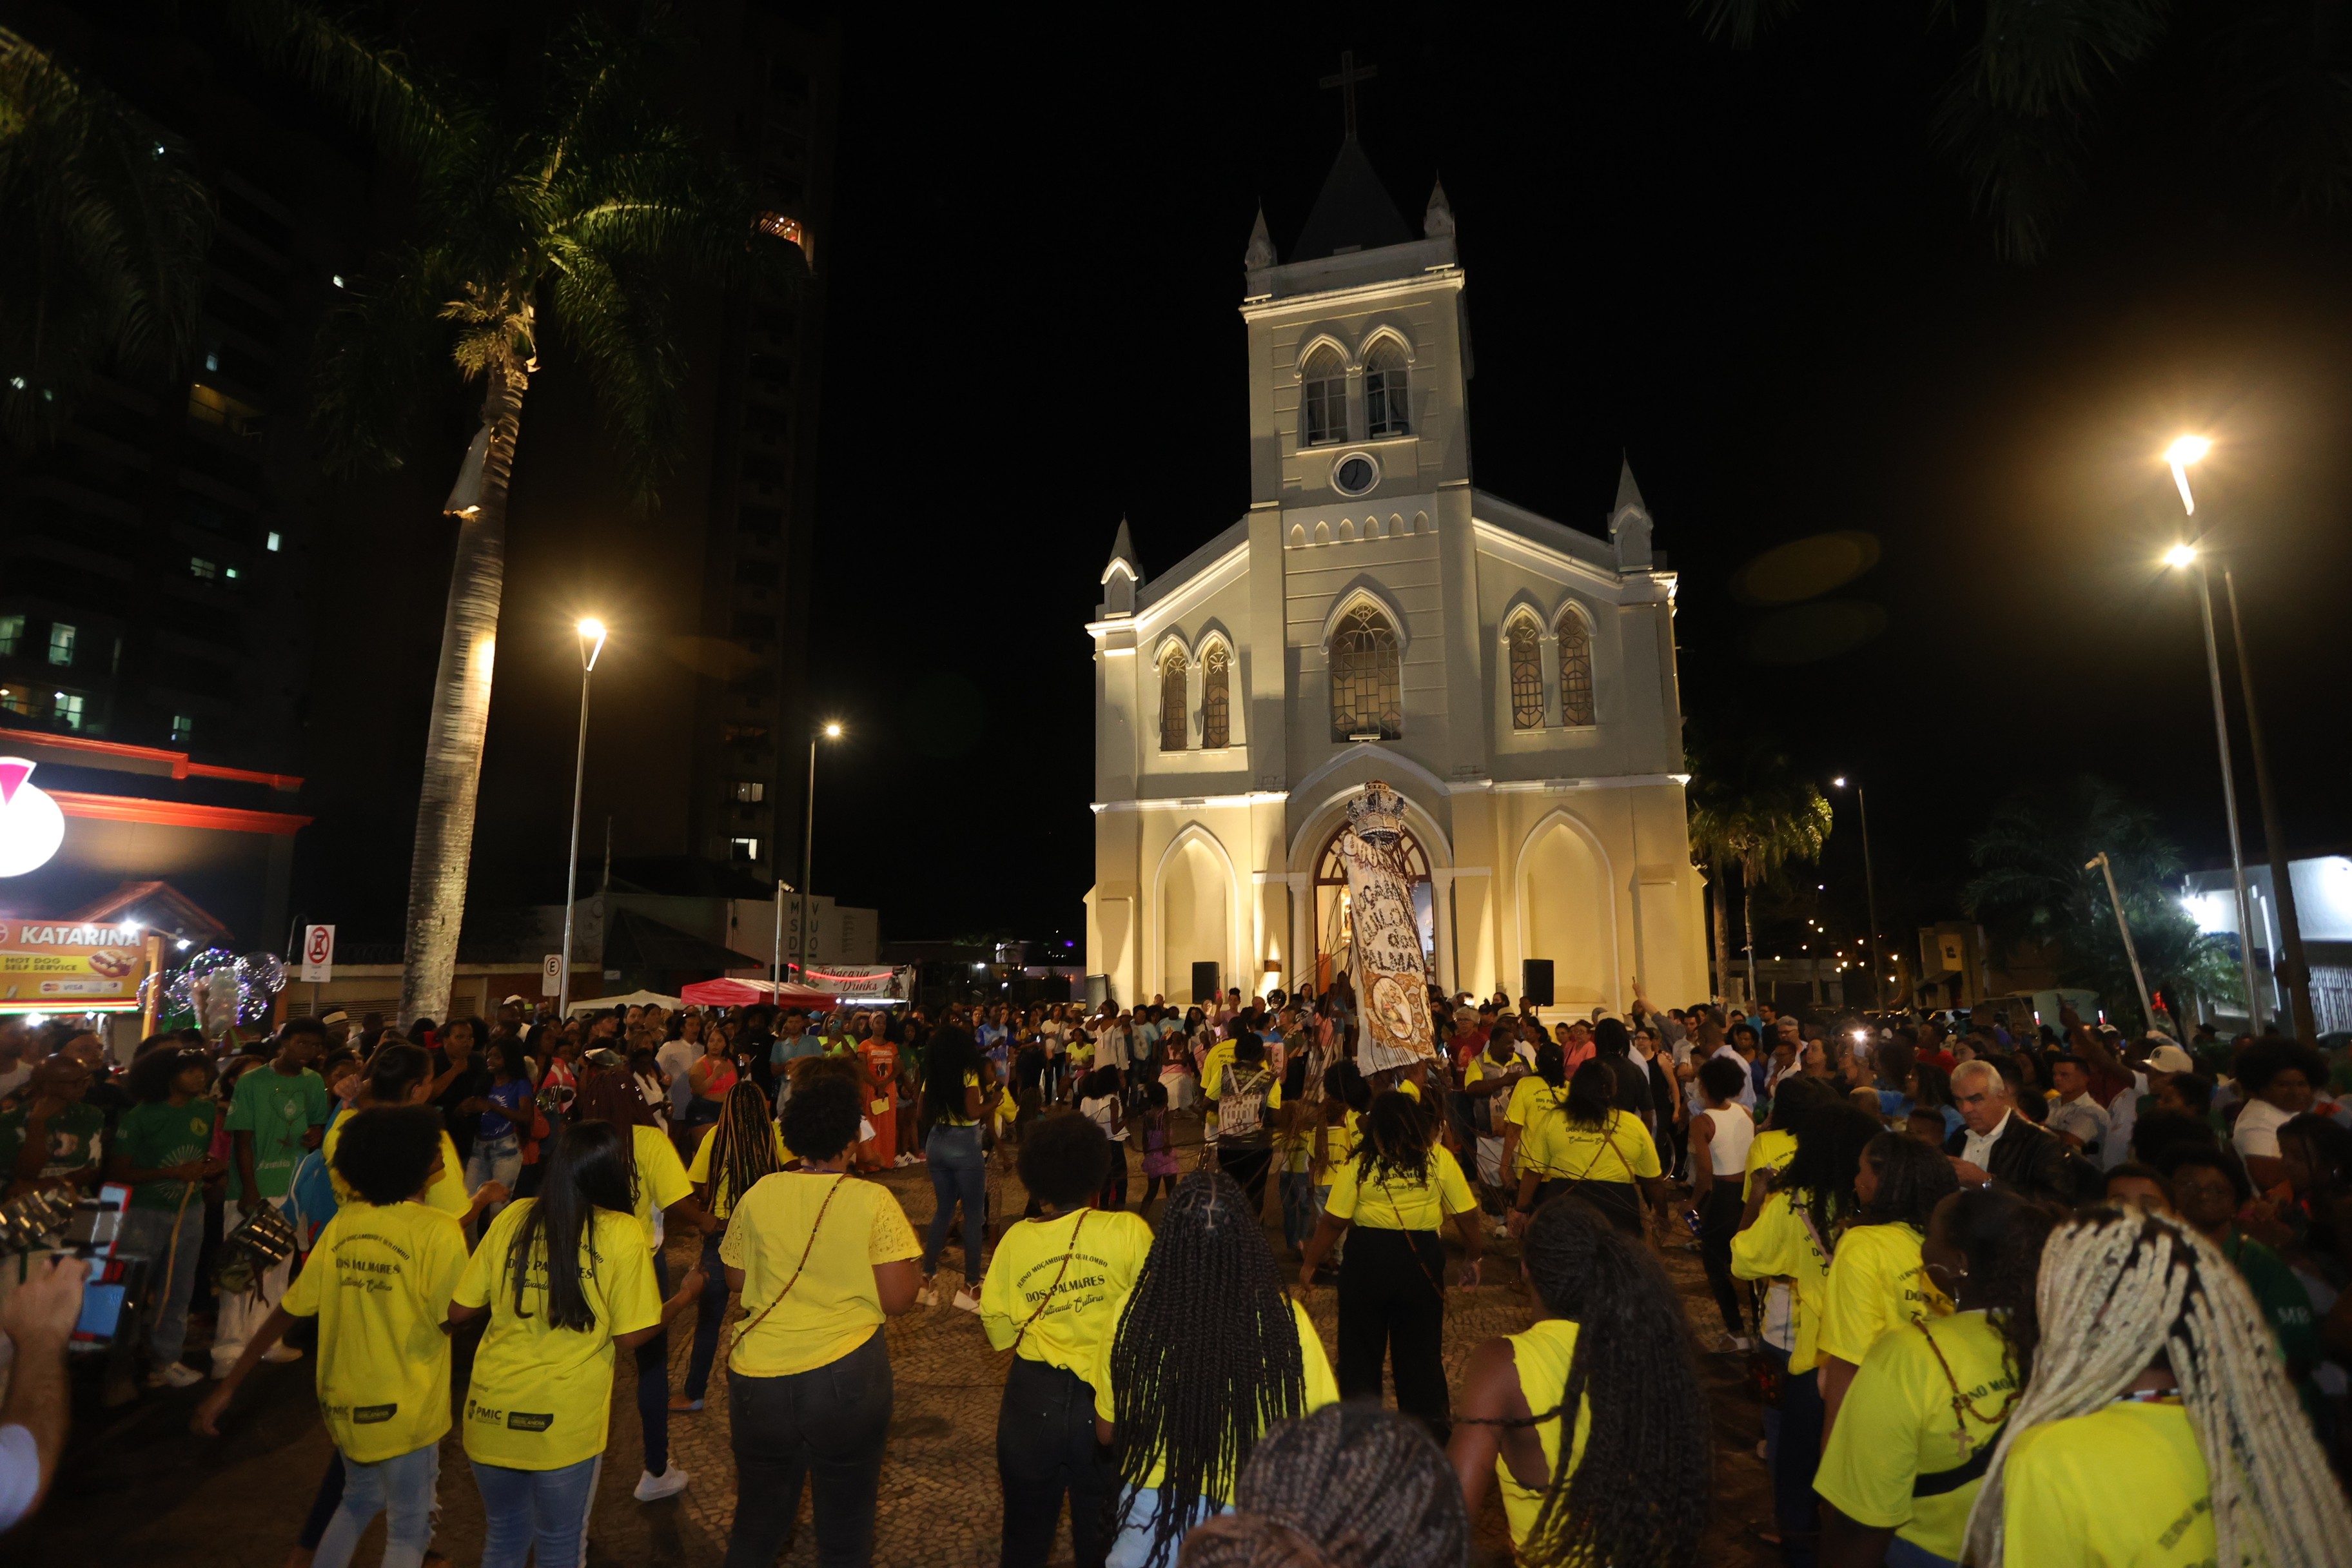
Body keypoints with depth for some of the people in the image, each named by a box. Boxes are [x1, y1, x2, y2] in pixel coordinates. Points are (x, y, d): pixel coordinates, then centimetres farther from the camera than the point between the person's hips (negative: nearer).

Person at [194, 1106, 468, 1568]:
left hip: (345, 1401, 6)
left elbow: (287, 1310, 0)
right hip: (405, 1409, -6)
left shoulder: (343, 1223, -3)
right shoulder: (438, 1229, -21)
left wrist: (228, 1386, 10)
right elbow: (450, 1317, -19)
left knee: (359, 1501, 32)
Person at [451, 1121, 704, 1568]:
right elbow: (629, 1337, -9)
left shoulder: (513, 1217, -3)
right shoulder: (622, 1232, -13)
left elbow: (458, 1310, 4)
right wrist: (683, 1297, 7)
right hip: (565, 1422, -3)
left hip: (491, 1412, 3)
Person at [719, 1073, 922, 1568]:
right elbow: (897, 1298, -13)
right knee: (844, 1521, 18)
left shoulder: (758, 1195, -6)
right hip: (846, 1376, -2)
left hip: (758, 1376, 3)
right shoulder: (874, 1201, -15)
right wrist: (916, 1262, 5)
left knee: (758, 1516, 25)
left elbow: (735, 1280, 6)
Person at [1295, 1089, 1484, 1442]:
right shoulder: (1439, 1159, -5)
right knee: (1421, 1347, 18)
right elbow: (1467, 1217, -2)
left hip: (1367, 1258, -1)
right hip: (1422, 1259, 2)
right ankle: (1429, 1423, 27)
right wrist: (1472, 1259, 15)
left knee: (1360, 1347, 16)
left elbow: (1332, 1222, -10)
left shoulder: (1359, 1163, -10)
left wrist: (1309, 1265, 2)